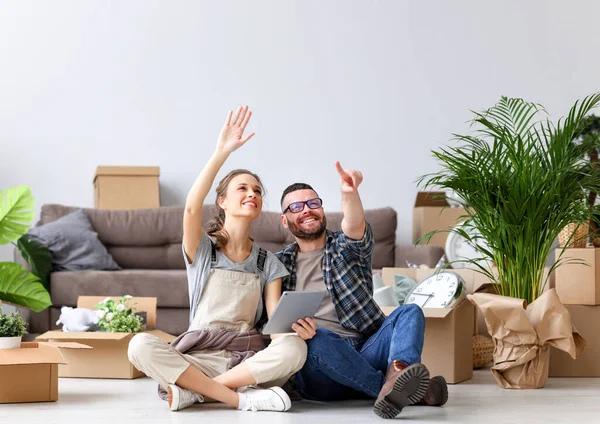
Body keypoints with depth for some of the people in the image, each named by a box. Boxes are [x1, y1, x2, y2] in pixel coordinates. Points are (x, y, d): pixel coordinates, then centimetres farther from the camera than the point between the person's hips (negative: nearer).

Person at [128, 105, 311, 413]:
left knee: (295, 348, -32)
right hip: (198, 357, -1)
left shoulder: (268, 263, 12)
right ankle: (242, 398, -30)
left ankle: (195, 391, -23)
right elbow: (192, 207, -17)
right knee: (140, 345, -31)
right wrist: (222, 152, -25)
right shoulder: (201, 248, 5)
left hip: (248, 359, 2)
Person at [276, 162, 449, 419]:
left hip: (365, 356, 1)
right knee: (315, 337, -34)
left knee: (409, 312, -22)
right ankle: (400, 390, -41)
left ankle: (397, 373, -55)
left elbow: (355, 226, -10)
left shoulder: (346, 248, 16)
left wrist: (350, 193, -33)